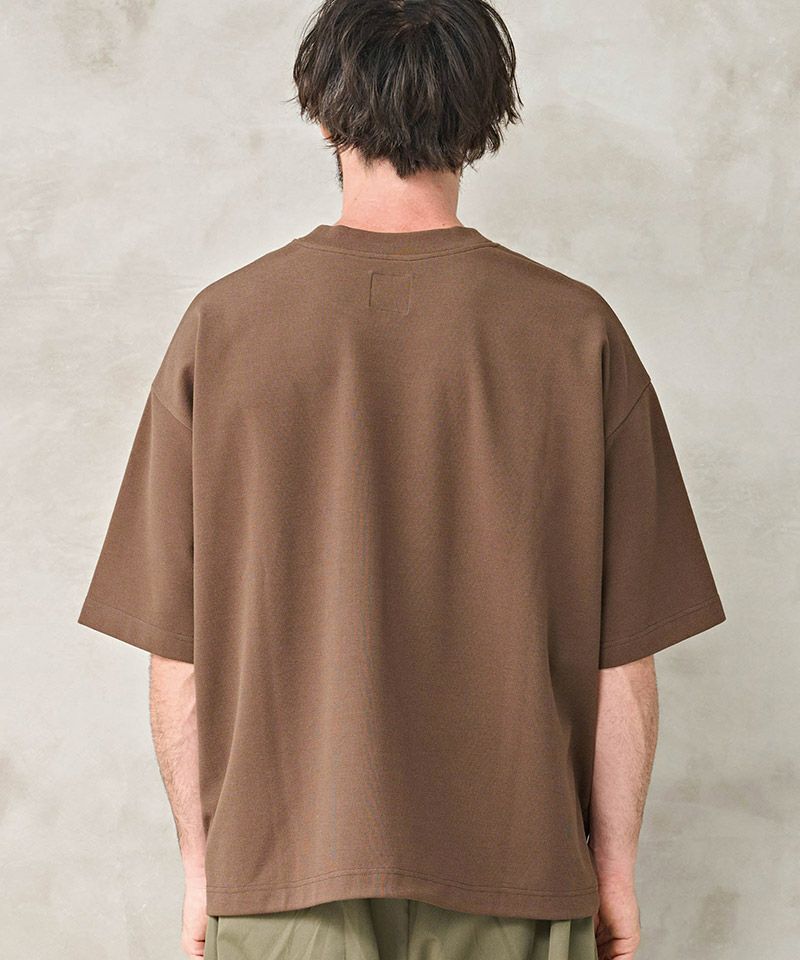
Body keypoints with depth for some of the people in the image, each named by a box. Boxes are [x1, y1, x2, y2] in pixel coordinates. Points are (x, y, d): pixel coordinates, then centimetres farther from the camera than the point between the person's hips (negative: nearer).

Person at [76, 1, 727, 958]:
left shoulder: (221, 323, -5)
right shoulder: (577, 330, -6)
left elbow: (175, 646, -3)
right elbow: (623, 654, -4)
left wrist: (200, 859, 8)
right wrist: (615, 861, 8)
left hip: (280, 870, 0)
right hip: (514, 876, 0)